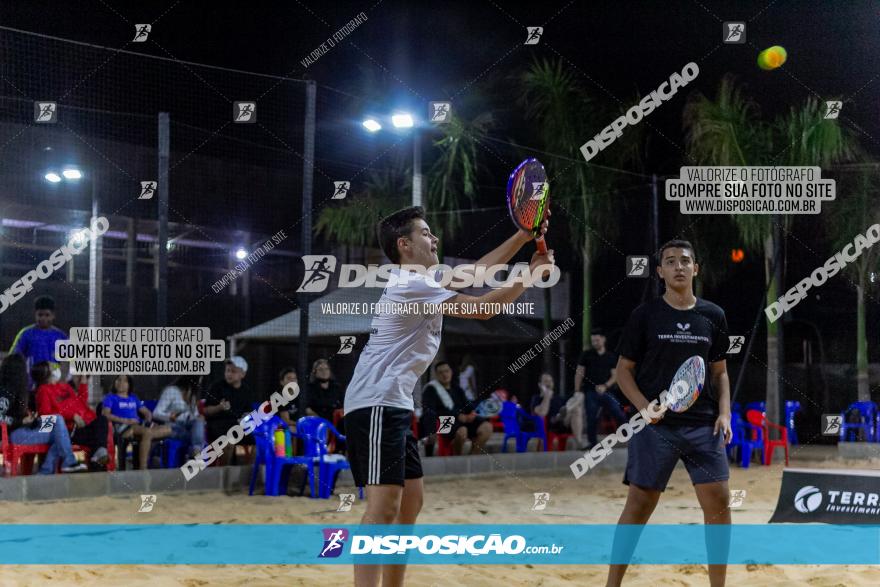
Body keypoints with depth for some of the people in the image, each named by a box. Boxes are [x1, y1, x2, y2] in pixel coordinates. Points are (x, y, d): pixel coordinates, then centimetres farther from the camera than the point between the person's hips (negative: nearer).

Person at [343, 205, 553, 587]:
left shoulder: (422, 279, 17)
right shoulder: (412, 284, -14)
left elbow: (476, 271, 25)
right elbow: (483, 308, -16)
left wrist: (525, 236, 18)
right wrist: (530, 275, -5)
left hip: (393, 406, 11)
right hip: (376, 405, -11)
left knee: (410, 503, 12)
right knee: (383, 507, -18)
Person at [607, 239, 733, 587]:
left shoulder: (713, 316, 10)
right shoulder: (645, 315, 1)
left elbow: (719, 372, 16)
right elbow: (624, 370, 4)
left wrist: (724, 413, 1)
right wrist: (645, 407, -12)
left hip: (703, 426, 3)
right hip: (655, 426, -3)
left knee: (718, 504, -2)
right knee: (638, 506, -3)